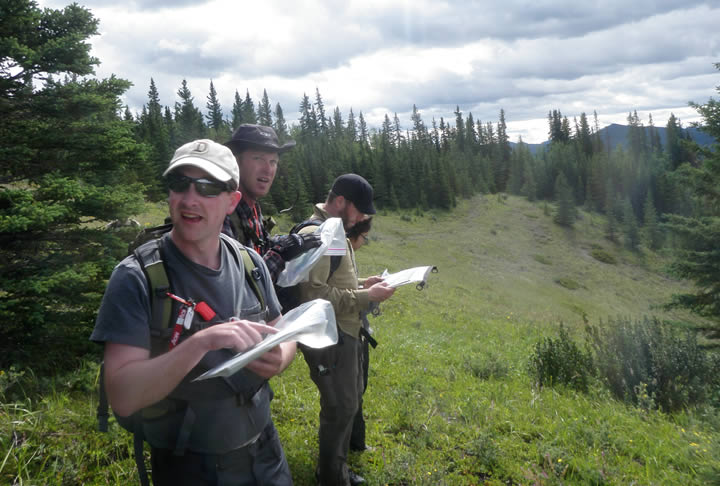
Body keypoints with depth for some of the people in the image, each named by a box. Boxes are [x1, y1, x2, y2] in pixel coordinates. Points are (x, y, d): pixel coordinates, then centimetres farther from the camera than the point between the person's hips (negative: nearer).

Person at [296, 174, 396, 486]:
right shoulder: (315, 234, -21)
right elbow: (314, 294, -28)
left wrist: (362, 284, 6)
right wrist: (366, 296, -23)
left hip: (344, 333, 10)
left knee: (351, 400, 20)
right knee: (341, 408, 2)